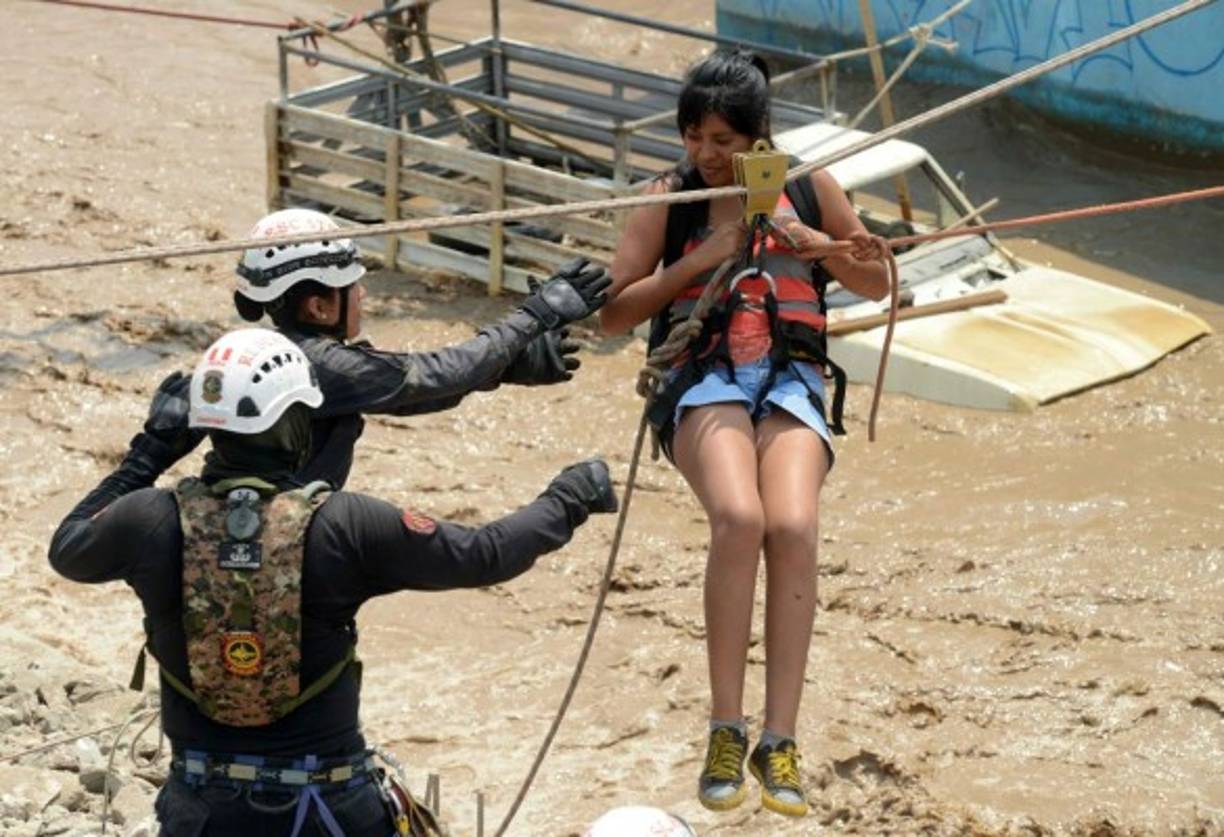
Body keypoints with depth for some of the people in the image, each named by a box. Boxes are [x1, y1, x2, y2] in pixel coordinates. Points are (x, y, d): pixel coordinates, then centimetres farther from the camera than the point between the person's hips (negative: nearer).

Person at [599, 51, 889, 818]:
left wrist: (814, 243, -1)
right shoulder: (669, 200, 8)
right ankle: (726, 731, -22)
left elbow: (878, 284, 18)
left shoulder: (807, 188, 12)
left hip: (791, 381, 1)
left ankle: (780, 740, -22)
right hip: (704, 380, -1)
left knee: (792, 526, -29)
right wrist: (699, 259, -7)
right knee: (739, 518, -33)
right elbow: (615, 312, 4)